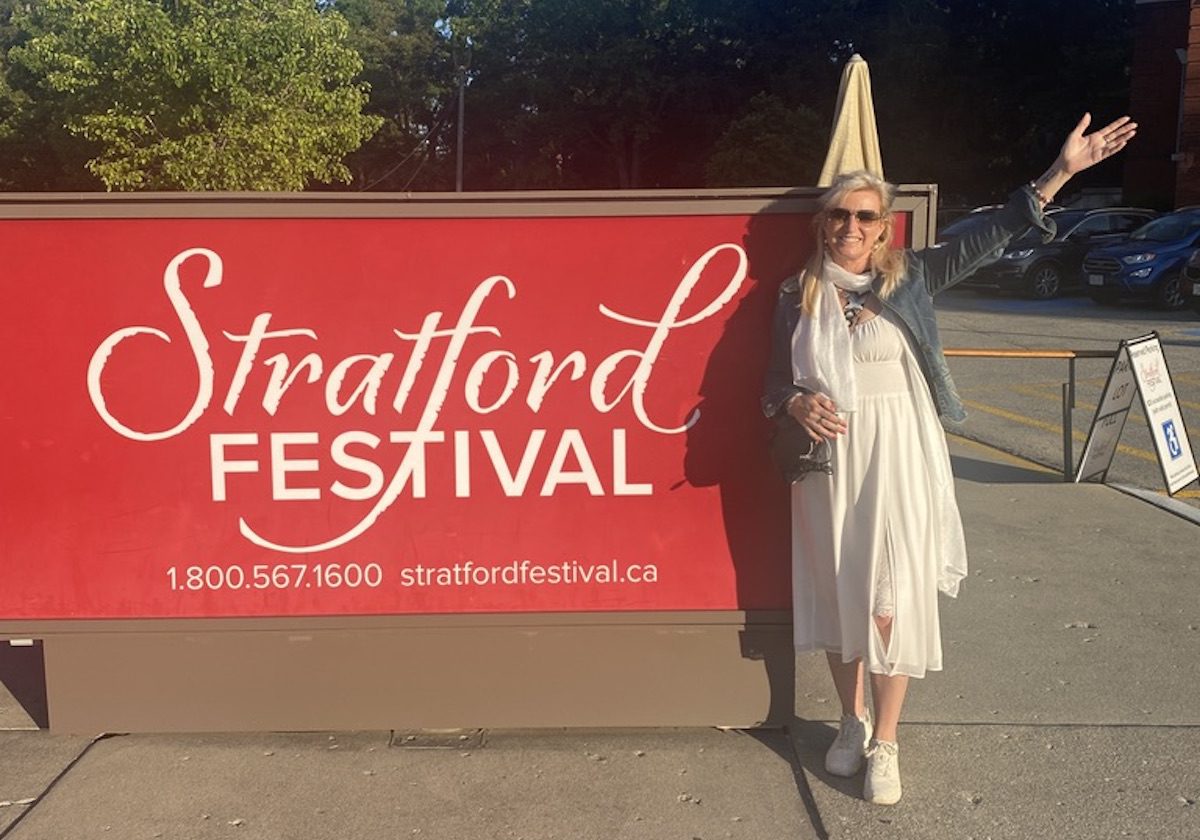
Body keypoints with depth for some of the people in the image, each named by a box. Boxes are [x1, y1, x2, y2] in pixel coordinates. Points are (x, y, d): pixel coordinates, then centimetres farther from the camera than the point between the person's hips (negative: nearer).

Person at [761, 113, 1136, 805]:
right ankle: (853, 720, 32)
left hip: (898, 461, -1)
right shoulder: (798, 295, 4)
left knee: (891, 604, -1)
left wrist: (1063, 171, -7)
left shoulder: (911, 279, 2)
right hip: (829, 462, 2)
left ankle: (885, 743, 16)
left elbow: (991, 236, -1)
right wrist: (798, 405, -16)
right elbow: (776, 383, 7)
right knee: (837, 597, 10)